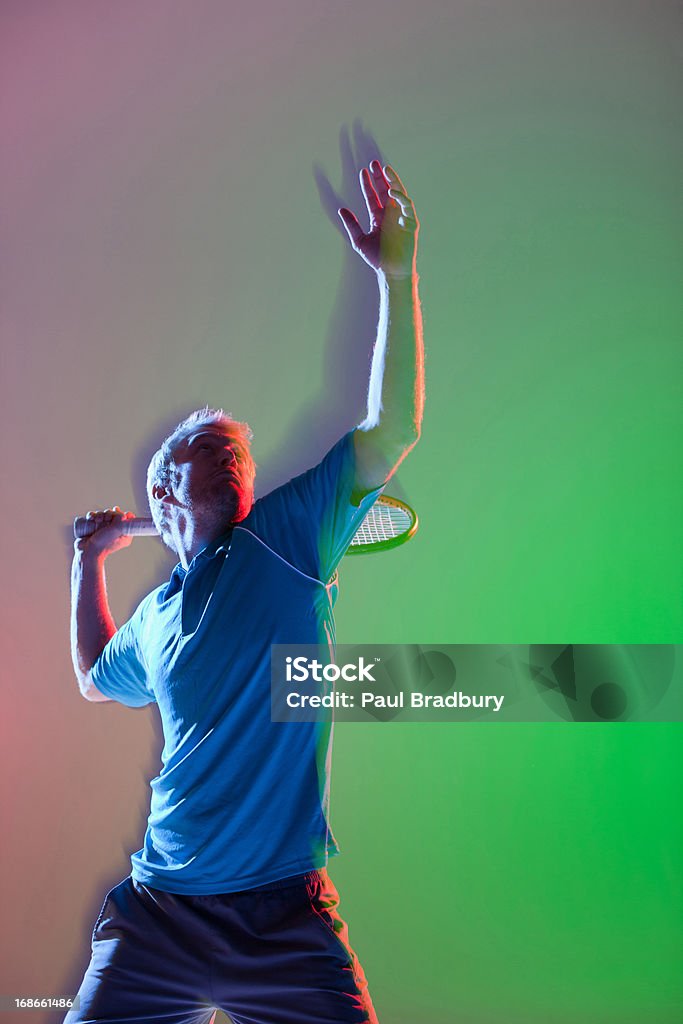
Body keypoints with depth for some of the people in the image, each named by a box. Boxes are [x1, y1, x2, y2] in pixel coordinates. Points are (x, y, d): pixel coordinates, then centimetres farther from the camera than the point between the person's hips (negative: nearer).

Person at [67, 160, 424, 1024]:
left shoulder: (289, 533, 2)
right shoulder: (155, 615, 13)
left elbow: (390, 431, -7)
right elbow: (96, 681, 35)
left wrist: (396, 276, -13)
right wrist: (88, 565, 26)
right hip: (158, 913, 4)